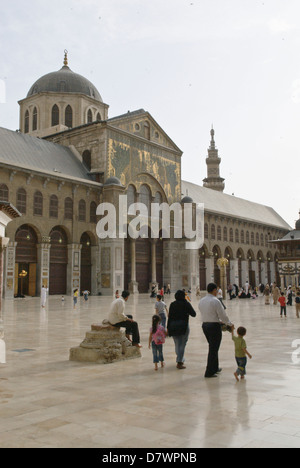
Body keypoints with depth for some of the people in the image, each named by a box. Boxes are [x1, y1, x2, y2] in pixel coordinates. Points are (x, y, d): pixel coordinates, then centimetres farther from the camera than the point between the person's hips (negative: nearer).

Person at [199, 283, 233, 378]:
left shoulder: (201, 301, 7)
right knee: (213, 349, 1)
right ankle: (209, 372, 4)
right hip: (214, 326, -8)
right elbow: (222, 315, -14)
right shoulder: (215, 301, -17)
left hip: (205, 325, 8)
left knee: (212, 347, 21)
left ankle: (215, 368, 33)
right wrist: (230, 324, 3)